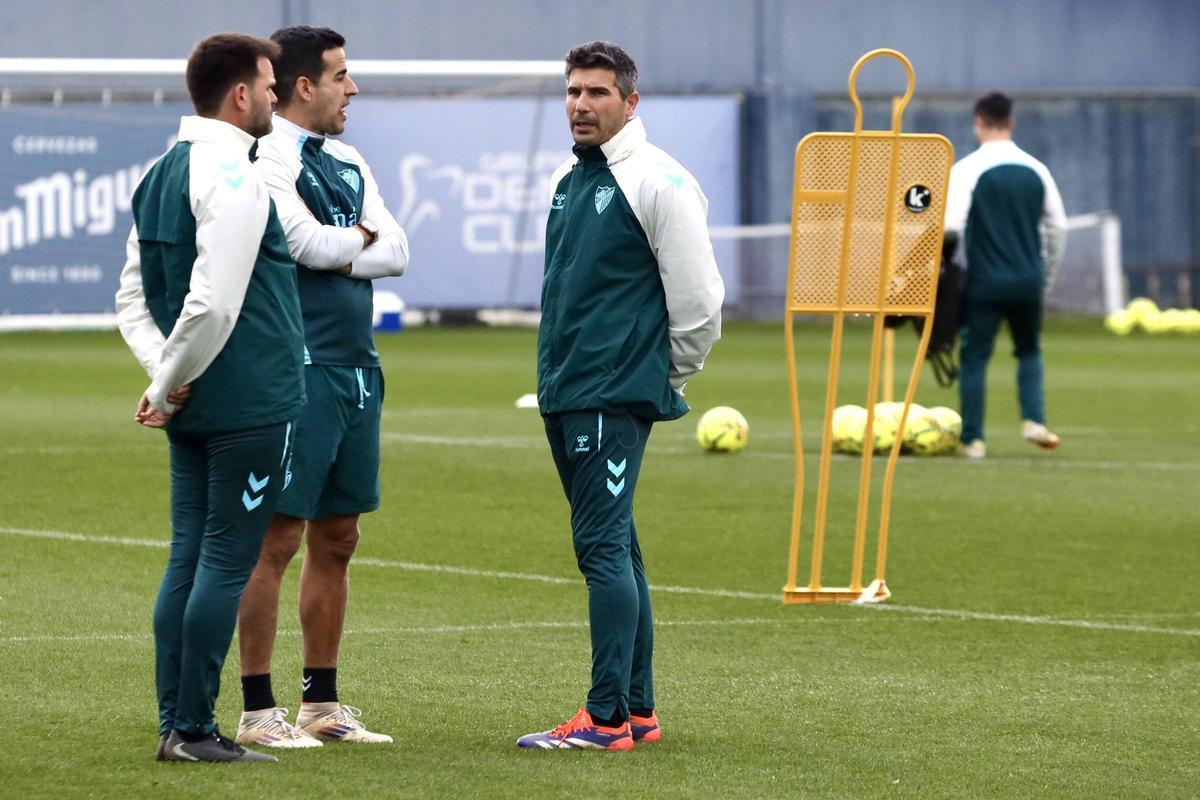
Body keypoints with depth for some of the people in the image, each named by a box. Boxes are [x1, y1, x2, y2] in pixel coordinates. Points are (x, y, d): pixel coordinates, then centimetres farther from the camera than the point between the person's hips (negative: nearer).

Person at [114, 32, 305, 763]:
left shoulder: (161, 176, 13)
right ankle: (195, 730, -2)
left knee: (190, 558, 11)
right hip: (252, 402, -9)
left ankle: (175, 723, 13)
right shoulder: (233, 177, -16)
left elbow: (133, 298, 15)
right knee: (227, 563, -4)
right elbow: (213, 302, -23)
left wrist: (166, 380, 5)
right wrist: (169, 385, -10)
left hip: (193, 407, 9)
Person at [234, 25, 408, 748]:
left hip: (357, 368, 9)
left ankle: (322, 703, 18)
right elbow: (309, 242, -20)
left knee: (337, 539, 11)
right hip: (298, 371, -9)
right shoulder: (265, 160, -9)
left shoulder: (349, 164, 16)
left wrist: (332, 250, -9)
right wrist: (359, 237, 0)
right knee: (277, 539, -6)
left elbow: (395, 253, 7)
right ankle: (258, 711, -3)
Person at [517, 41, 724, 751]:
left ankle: (607, 719, -12)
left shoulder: (657, 182, -11)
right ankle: (639, 711, 17)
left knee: (603, 546, -12)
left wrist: (670, 379, -1)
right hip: (563, 392, 8)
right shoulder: (565, 181, 14)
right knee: (615, 549, 11)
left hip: (617, 397, -8)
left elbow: (698, 297, -10)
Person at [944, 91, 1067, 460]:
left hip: (984, 281, -3)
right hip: (1028, 281, 3)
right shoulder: (1035, 170, 6)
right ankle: (1034, 419, 3)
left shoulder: (967, 170, -7)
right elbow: (1058, 226, 11)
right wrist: (1046, 273, 22)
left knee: (975, 358, 3)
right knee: (1030, 353, 20)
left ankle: (973, 439, 2)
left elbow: (950, 225, -15)